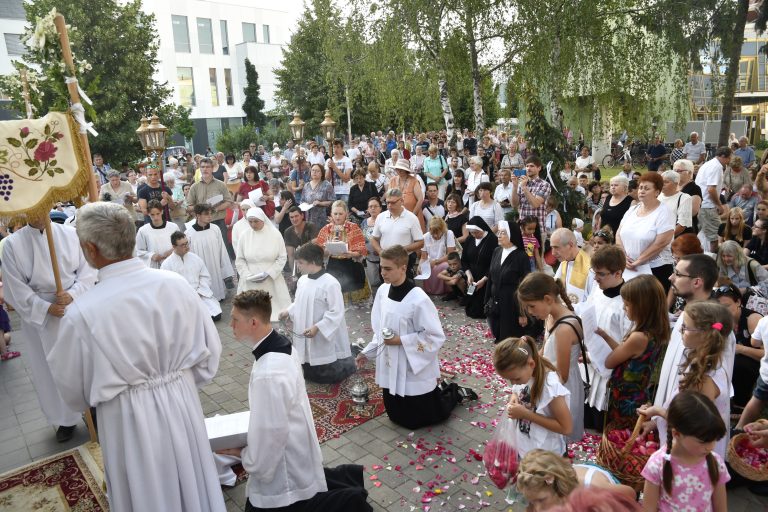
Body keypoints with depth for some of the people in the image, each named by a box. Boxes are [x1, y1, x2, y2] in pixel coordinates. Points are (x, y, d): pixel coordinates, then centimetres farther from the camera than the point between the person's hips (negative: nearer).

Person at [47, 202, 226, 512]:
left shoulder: (81, 313, -22)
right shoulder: (176, 283, -14)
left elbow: (73, 392, -5)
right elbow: (210, 348, -3)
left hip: (129, 420, -2)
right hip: (183, 404, 3)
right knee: (191, 486, 25)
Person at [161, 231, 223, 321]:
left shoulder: (195, 258, 9)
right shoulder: (167, 264, 0)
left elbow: (205, 277, 10)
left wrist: (198, 293, -6)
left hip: (201, 295, 3)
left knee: (216, 315, -15)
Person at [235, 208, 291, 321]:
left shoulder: (275, 234, -5)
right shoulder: (244, 235, -1)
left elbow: (282, 257, -2)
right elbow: (239, 260, 5)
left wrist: (269, 273, -12)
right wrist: (248, 275, -10)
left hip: (272, 280, -1)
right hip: (250, 283, 1)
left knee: (275, 307, 2)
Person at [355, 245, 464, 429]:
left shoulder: (419, 299, -26)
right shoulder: (382, 291, -5)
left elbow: (436, 337, -20)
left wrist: (401, 341, -21)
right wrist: (367, 352, 6)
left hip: (414, 371, -6)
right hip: (391, 368, 6)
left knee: (417, 420, 9)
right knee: (396, 416, 20)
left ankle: (453, 393, 32)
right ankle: (431, 395, 43)